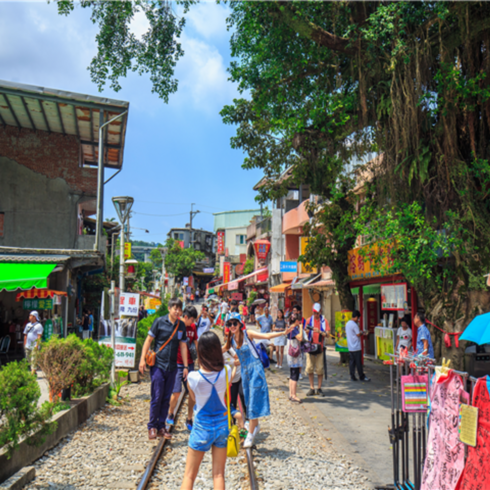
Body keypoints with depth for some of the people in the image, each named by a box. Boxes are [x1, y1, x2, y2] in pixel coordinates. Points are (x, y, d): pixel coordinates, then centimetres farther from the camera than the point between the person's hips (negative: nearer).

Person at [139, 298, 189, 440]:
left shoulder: (181, 326, 7)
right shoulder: (160, 321, -5)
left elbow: (183, 346, 12)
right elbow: (149, 340, -1)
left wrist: (185, 366, 11)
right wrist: (143, 359, -7)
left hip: (172, 367, 4)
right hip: (158, 365, -4)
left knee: (166, 398, 8)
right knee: (157, 397, -4)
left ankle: (161, 426, 19)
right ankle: (152, 426, 11)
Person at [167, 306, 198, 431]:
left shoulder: (193, 327, 7)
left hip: (189, 363, 5)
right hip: (177, 364, -5)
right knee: (176, 392, -10)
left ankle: (189, 420, 17)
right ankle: (170, 414, 18)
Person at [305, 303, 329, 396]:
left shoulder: (324, 321, 4)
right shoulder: (309, 320, 8)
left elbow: (327, 334, -1)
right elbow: (306, 333, 8)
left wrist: (319, 331, -18)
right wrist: (307, 330, -14)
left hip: (320, 347, -1)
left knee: (319, 369, 1)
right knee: (309, 368, 0)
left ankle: (319, 388, 12)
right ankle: (312, 388, 9)